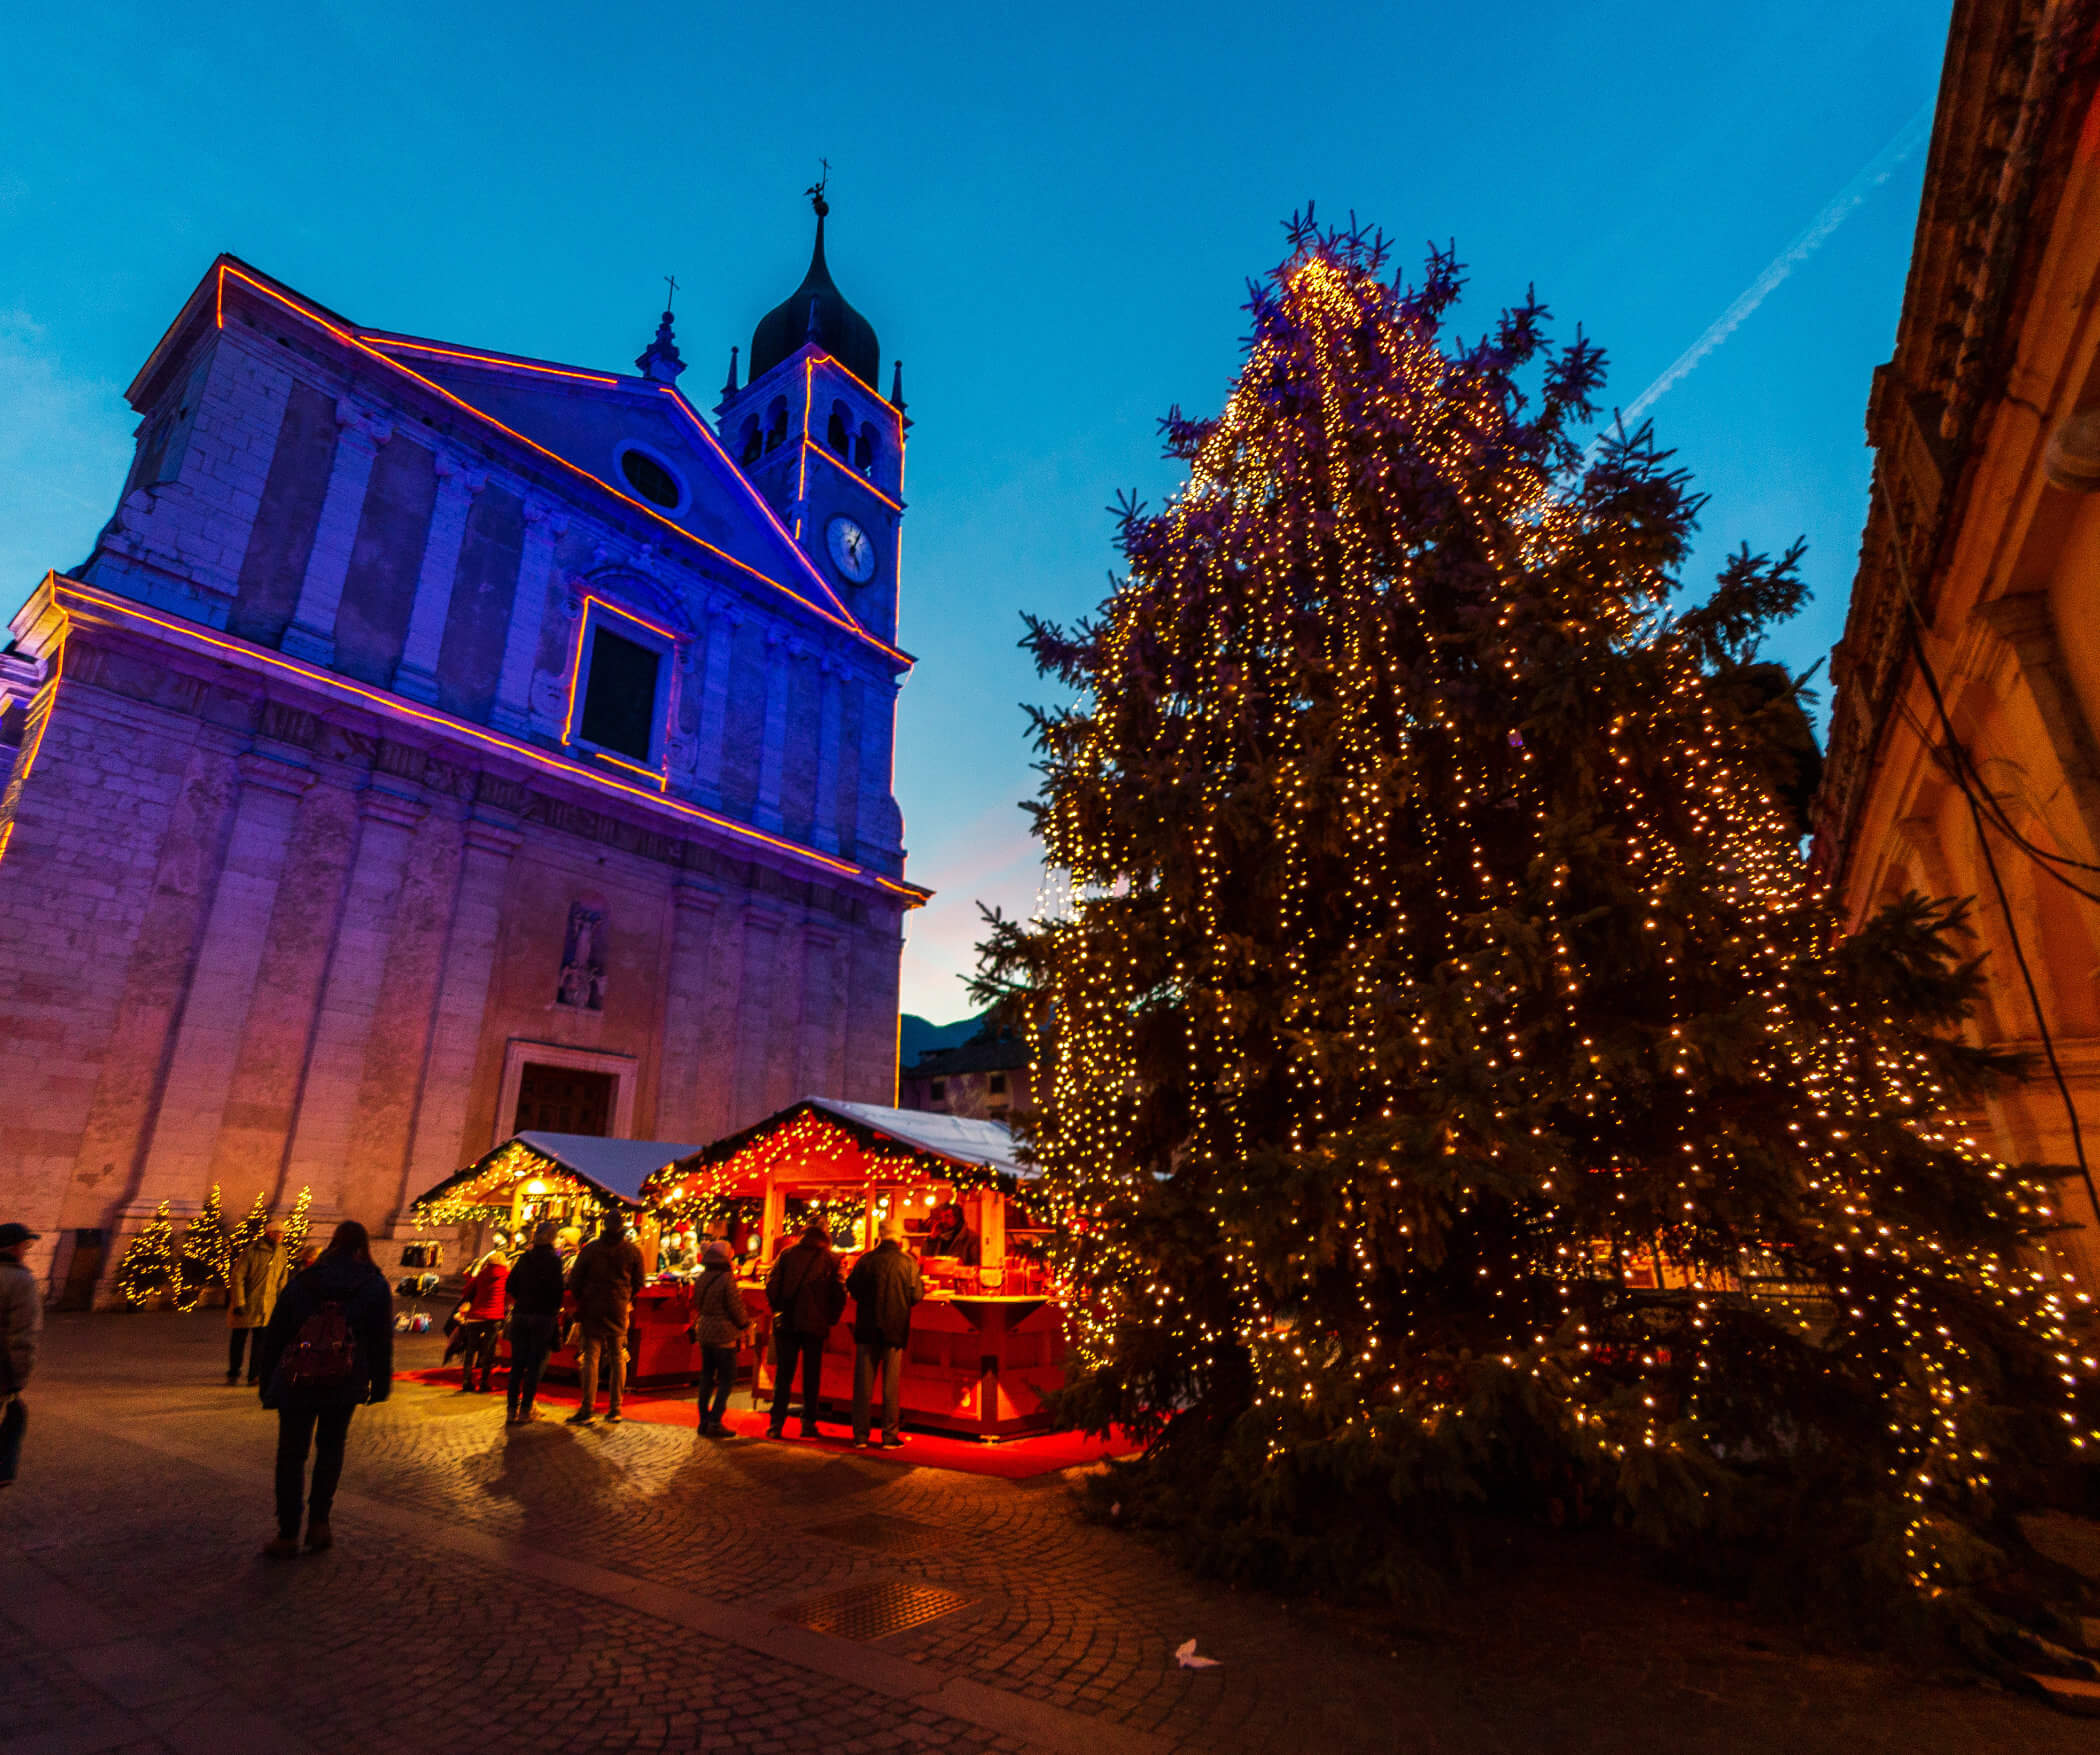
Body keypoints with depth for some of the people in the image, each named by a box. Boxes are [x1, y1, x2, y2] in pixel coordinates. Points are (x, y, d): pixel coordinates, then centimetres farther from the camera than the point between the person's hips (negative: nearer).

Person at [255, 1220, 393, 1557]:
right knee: (331, 1448, 18)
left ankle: (288, 1534, 13)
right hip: (345, 1386, 0)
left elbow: (274, 1336, 3)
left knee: (291, 1456, 11)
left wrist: (267, 1383, 11)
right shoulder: (376, 1286, -1)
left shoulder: (301, 1281, 1)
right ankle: (318, 1522, 14)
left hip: (296, 1384, 0)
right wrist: (380, 1384, 9)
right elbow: (382, 1341, 0)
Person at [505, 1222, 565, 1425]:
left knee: (517, 1364, 11)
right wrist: (556, 1311, 3)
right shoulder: (554, 1260, -10)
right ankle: (526, 1410, 5)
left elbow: (510, 1288, 7)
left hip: (520, 1315, 4)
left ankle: (511, 1409, 13)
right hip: (543, 1316, -4)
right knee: (535, 1364, 4)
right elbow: (557, 1290, -12)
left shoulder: (524, 1258, 5)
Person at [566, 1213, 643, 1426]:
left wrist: (581, 1300, 14)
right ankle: (615, 1409, 10)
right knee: (617, 1357, 8)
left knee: (591, 1356, 3)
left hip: (592, 1308, -1)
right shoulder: (633, 1252, -2)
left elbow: (574, 1279, 0)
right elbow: (638, 1282, 4)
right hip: (619, 1310, 1)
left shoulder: (590, 1248, -4)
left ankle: (587, 1409, 0)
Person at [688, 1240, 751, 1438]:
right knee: (727, 1378, 2)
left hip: (704, 1332, 7)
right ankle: (715, 1422, -2)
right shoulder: (726, 1279, -17)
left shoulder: (702, 1277, 4)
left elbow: (697, 1304, 14)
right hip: (723, 1334, -7)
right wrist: (745, 1323, 4)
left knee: (707, 1377, 14)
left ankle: (704, 1420, 18)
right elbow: (736, 1308, -13)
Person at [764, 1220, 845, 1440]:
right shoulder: (832, 1259, -2)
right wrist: (830, 1319, 7)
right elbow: (840, 1293, -4)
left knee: (783, 1374, 8)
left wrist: (779, 1310, 10)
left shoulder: (787, 1254, 1)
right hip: (815, 1325, -1)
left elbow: (771, 1284, -2)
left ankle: (776, 1424, 4)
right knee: (811, 1376, 11)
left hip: (786, 1323, 1)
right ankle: (808, 1423, 14)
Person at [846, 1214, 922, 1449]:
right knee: (891, 1384, 7)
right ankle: (890, 1435, 11)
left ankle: (860, 1434, 14)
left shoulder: (866, 1259, -5)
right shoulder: (907, 1262, -10)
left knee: (863, 1382, 10)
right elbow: (916, 1295, -9)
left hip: (867, 1328, 2)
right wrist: (922, 1285, 12)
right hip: (895, 1330, -1)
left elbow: (851, 1287, 3)